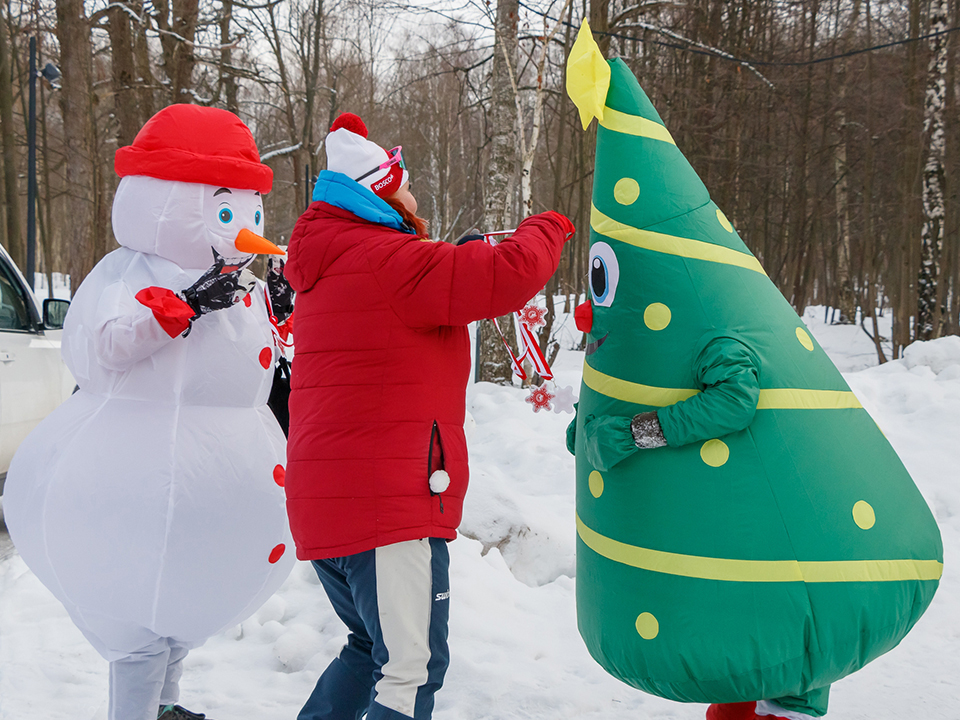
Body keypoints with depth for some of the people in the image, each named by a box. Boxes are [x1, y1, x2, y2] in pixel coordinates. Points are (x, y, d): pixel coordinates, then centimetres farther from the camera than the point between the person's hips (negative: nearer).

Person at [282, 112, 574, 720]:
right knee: (412, 671, -5)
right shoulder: (390, 261, -13)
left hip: (329, 506, 10)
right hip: (386, 508, -10)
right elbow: (510, 275, -19)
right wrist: (548, 230, 1)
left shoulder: (333, 269, 19)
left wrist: (461, 260, 18)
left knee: (373, 649, 24)